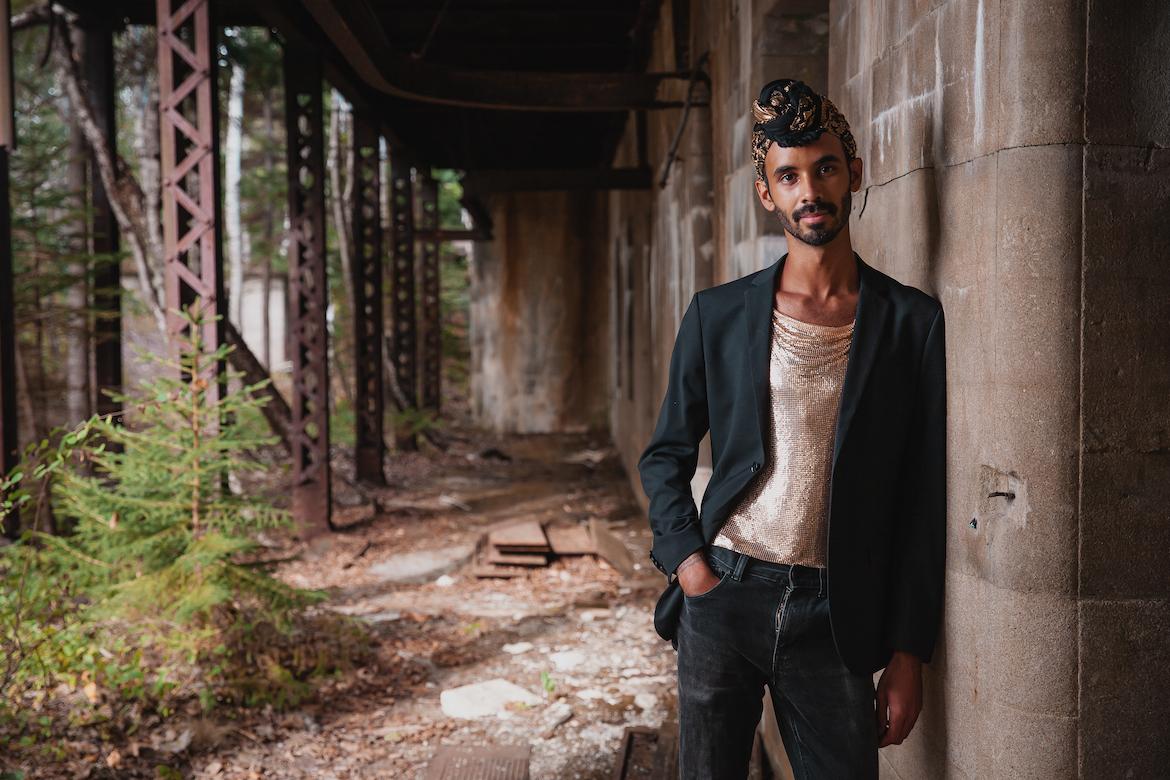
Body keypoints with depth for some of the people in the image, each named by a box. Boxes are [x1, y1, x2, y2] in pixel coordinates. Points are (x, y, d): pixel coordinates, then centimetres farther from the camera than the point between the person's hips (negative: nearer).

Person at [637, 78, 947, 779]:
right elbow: (666, 454, 12)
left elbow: (923, 500, 1)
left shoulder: (912, 320, 0)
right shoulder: (718, 314, 3)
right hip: (722, 595, 1)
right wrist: (686, 557, -4)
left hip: (834, 617, -1)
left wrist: (908, 654, -2)